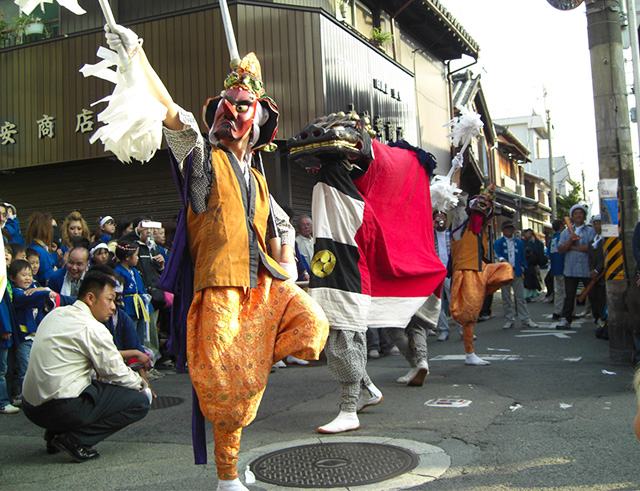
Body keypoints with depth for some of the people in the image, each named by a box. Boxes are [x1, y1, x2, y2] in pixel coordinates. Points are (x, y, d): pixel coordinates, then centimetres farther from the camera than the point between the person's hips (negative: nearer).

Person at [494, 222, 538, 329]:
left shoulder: (519, 242, 12)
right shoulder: (498, 243, 2)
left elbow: (522, 257, 14)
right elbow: (498, 254, -14)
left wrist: (522, 270, 7)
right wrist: (501, 259, -35)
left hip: (517, 272, 2)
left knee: (520, 297, 2)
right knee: (506, 298, 3)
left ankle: (525, 320, 5)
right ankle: (509, 320, 10)